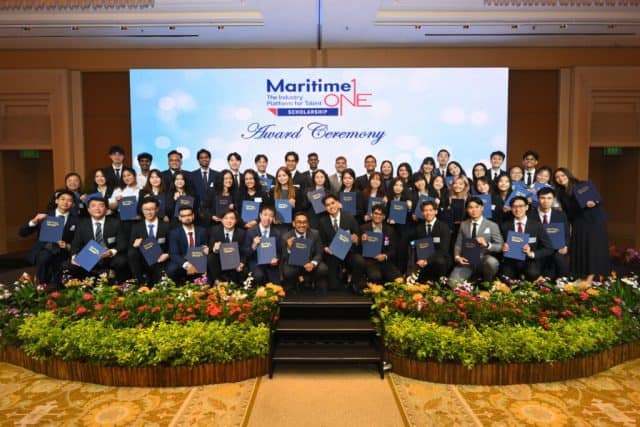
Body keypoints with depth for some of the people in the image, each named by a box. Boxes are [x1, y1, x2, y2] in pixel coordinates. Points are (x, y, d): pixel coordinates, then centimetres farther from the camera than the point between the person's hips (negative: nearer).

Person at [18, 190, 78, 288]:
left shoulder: (75, 220, 7)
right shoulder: (44, 215, 8)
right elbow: (21, 233, 4)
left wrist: (68, 246, -14)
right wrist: (34, 221, -13)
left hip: (61, 252, 0)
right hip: (42, 250, 0)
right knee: (43, 256, -32)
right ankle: (41, 285, -11)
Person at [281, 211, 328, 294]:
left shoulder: (315, 234, -4)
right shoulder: (286, 237, -10)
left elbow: (319, 253, -4)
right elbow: (285, 259, -11)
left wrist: (313, 263, -27)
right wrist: (289, 248, -33)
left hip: (310, 264, 2)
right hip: (293, 265, -1)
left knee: (323, 269, -28)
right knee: (288, 272, -34)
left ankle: (321, 296, -4)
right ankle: (290, 296, -4)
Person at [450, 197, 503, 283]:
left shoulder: (492, 225, 2)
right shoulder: (463, 225, 11)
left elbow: (500, 246, -2)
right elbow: (458, 244, 12)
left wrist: (487, 244, -22)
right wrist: (457, 257, -8)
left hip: (484, 260, -1)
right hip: (467, 261, 1)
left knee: (492, 262, -37)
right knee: (452, 281, -24)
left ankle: (487, 283, -6)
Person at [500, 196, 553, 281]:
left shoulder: (537, 226, 5)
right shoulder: (505, 226, 8)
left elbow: (549, 249, 3)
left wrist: (532, 254, -14)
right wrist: (502, 249, -11)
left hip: (530, 261, -1)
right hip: (511, 262, 1)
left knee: (532, 274, -34)